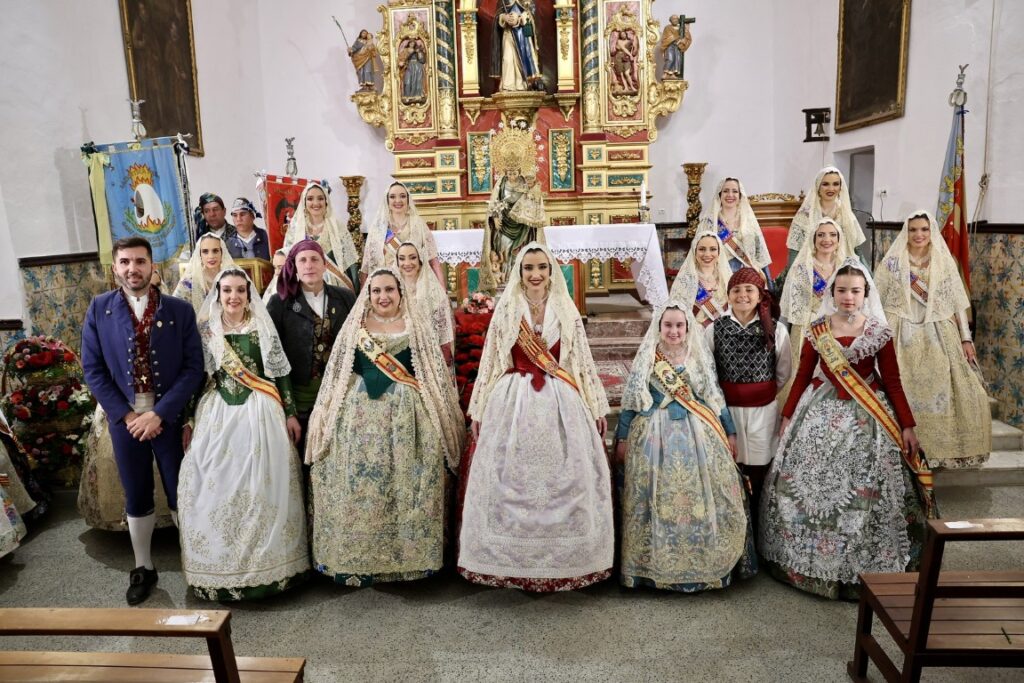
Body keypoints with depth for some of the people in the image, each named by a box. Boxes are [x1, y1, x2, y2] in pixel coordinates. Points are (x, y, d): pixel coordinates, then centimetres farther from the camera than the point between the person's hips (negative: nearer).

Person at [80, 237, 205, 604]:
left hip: (170, 416, -1)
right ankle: (143, 568, 30)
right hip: (125, 418, 2)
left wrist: (160, 413, -15)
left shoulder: (180, 310, -4)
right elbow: (93, 368, 0)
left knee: (181, 494, 7)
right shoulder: (99, 309, 1)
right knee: (136, 498, 13)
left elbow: (193, 367, -7)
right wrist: (125, 414, -9)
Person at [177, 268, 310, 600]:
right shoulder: (205, 330, 5)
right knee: (215, 488, 1)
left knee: (263, 487, 0)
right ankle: (222, 565, 17)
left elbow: (280, 372, 3)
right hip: (217, 414, 1)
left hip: (260, 414, -1)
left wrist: (290, 413, 0)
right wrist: (188, 421, 5)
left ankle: (267, 563, 15)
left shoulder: (262, 326, 2)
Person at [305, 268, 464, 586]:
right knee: (357, 486, 2)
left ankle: (407, 555, 15)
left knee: (406, 485, 1)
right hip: (359, 415, 1)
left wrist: (445, 417, 1)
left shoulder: (415, 328, 6)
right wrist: (325, 418, 9)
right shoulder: (354, 328, 9)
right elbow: (336, 375, 11)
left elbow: (434, 375, 5)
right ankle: (356, 558, 14)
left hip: (406, 416, -1)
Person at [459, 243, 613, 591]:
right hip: (513, 402, -1)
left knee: (562, 480, 4)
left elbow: (583, 361, 9)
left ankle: (563, 558, 19)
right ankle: (511, 560, 16)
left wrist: (597, 408, 8)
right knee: (511, 481, 2)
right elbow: (490, 361, 5)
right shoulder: (506, 309, 4)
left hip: (560, 403, 1)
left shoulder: (566, 310, 6)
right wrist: (479, 410, 4)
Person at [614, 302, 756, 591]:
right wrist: (622, 438, 1)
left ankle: (704, 561, 20)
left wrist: (729, 432, 11)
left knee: (702, 497, 3)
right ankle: (657, 563, 15)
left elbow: (715, 396, 11)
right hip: (656, 435, -2)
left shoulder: (701, 357, 7)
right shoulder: (646, 359, 1)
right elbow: (631, 400, 2)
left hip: (699, 435, 2)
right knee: (659, 499, 1)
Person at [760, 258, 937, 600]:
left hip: (865, 417, -1)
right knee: (808, 483, 3)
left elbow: (893, 382, 1)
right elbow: (802, 377, 5)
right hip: (821, 413, 2)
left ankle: (863, 566, 18)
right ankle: (809, 559, 21)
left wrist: (907, 426, -3)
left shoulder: (879, 332, -1)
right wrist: (787, 416, 5)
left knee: (864, 489, 0)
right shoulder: (817, 330, 2)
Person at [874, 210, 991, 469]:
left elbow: (958, 303, 7)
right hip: (904, 339, -2)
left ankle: (948, 447, 13)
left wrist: (966, 338, 3)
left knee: (945, 391, -3)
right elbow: (877, 301, 2)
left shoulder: (945, 262, 7)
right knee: (906, 395, -3)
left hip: (939, 337, 2)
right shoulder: (892, 263, 2)